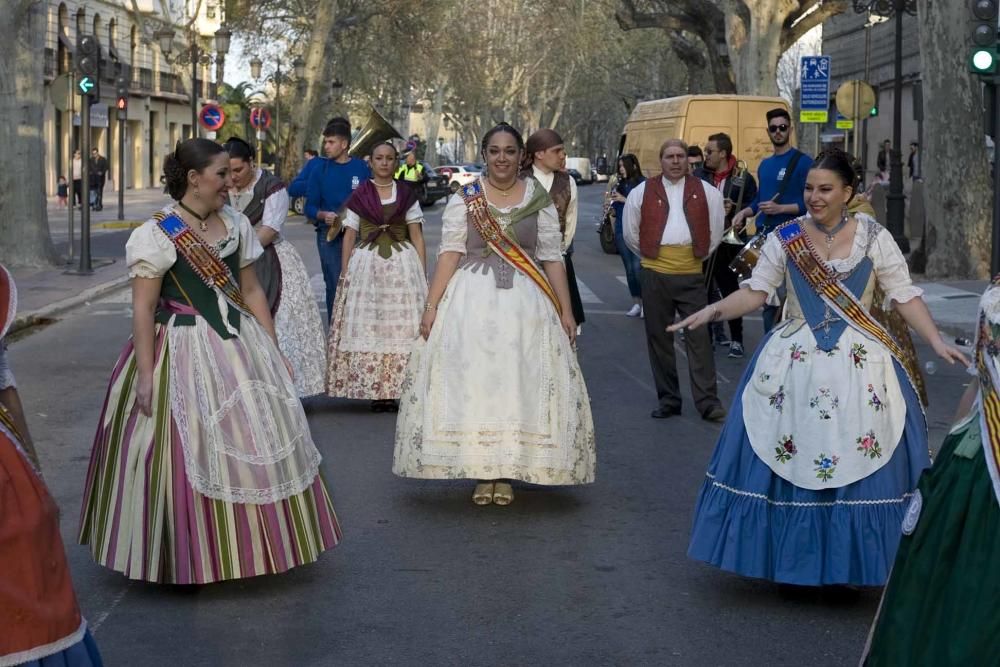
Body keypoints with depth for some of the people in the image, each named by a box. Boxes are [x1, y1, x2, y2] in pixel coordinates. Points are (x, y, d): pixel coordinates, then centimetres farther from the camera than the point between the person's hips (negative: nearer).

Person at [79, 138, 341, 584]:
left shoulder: (236, 224, 6)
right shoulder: (157, 234, -11)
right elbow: (143, 309, -11)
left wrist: (273, 350, 10)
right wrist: (146, 375, -16)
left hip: (239, 347, 6)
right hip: (183, 355, -6)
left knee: (257, 447, 9)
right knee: (185, 456, 0)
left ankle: (243, 546, 26)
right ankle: (190, 557, 15)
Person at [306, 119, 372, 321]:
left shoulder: (361, 168, 2)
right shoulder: (320, 170, 5)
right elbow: (310, 207, 5)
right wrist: (323, 215, -15)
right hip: (329, 234, 1)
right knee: (334, 285, 1)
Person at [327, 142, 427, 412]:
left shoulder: (406, 194, 9)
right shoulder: (359, 196, 8)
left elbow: (417, 236, 7)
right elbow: (350, 236, 7)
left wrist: (423, 273, -1)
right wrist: (344, 273, 0)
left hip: (403, 263, 0)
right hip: (366, 264, 0)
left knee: (401, 326, -4)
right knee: (367, 326, -4)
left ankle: (395, 390, -1)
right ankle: (374, 391, 0)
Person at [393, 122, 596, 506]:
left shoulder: (539, 199, 4)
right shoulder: (464, 199, 2)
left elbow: (552, 259, 4)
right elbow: (449, 254, -1)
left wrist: (566, 311, 1)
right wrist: (431, 306, -9)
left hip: (525, 302, 1)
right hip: (472, 300, 0)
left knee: (518, 383, 2)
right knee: (472, 381, 0)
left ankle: (507, 473, 14)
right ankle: (482, 472, 11)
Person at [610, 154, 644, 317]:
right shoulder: (619, 185, 11)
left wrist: (625, 200, -18)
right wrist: (611, 208, -5)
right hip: (621, 231, 5)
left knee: (637, 267, -14)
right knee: (629, 268, 6)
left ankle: (645, 302, -4)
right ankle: (636, 304, 13)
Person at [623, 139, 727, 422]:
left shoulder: (705, 192, 4)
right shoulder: (642, 192, 4)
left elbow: (715, 229, 12)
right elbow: (630, 231, 11)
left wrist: (703, 253, 11)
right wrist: (647, 253, 12)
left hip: (692, 273, -1)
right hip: (655, 273, 1)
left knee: (699, 336, -3)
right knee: (658, 337, 6)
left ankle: (707, 401, 1)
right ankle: (668, 399, 16)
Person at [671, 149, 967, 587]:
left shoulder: (874, 238, -1)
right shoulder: (785, 238, 1)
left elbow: (904, 296, -1)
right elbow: (755, 292, 0)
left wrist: (936, 342, -12)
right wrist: (713, 311, -17)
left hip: (861, 368, -1)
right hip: (795, 365, 1)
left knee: (861, 464, -1)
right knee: (785, 460, 0)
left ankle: (852, 562, 12)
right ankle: (790, 557, 15)